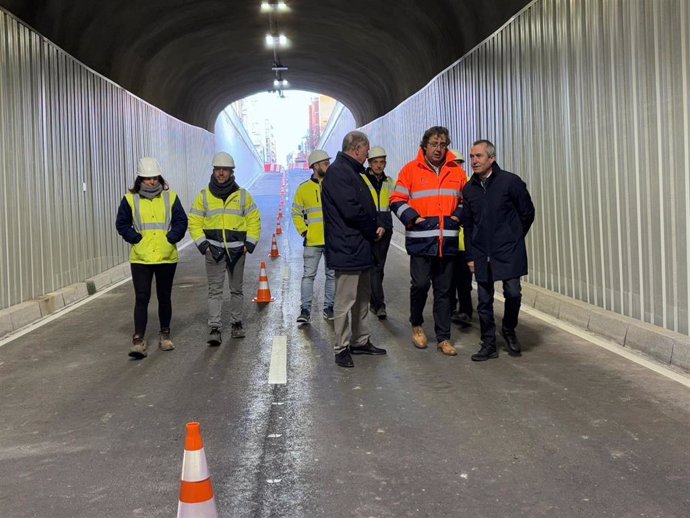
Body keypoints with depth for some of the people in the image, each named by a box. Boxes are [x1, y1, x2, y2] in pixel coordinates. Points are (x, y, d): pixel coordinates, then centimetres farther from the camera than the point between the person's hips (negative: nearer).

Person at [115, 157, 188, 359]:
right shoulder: (130, 199, 1)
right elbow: (122, 223, 4)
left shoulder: (170, 197, 3)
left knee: (164, 297, 12)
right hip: (140, 258, -1)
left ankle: (165, 335, 27)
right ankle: (139, 340, -7)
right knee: (142, 298, -7)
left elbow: (181, 221, 4)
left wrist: (171, 238, -10)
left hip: (167, 257, 1)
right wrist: (135, 238, -9)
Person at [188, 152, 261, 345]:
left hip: (237, 250, 1)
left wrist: (249, 244, -2)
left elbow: (254, 221, 8)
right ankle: (214, 329, -5)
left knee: (236, 289, 11)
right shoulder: (204, 196, 3)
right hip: (214, 251, -1)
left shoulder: (242, 195, 4)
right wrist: (203, 245, -5)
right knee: (215, 290, -4)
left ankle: (236, 323, 25)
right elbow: (194, 222, 5)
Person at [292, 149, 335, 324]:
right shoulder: (304, 189, 3)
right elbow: (296, 214, 10)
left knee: (332, 275, 9)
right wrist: (304, 231, -1)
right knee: (308, 275, 0)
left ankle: (328, 307, 21)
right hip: (312, 241, -1)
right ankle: (305, 310, 5)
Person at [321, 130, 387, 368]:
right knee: (345, 300, -3)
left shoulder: (351, 171, 18)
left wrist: (375, 228, 1)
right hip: (347, 249, -11)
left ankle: (360, 341, 29)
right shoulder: (338, 172, -15)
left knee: (362, 297, 18)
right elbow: (351, 211, -23)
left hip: (360, 247, 11)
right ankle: (342, 348, 5)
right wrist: (374, 230, -9)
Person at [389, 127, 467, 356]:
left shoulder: (456, 171, 9)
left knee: (444, 290, 8)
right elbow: (397, 200, 1)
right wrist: (412, 218, -10)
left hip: (448, 241, 3)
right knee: (420, 284, -6)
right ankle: (416, 325, 21)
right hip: (420, 239, -3)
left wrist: (458, 215, 4)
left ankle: (443, 338, 15)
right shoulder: (411, 170, 0)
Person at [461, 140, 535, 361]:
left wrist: (513, 237, 10)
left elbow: (527, 213, 3)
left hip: (508, 251, -3)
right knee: (484, 301, 5)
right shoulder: (469, 189, 6)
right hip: (481, 253, 3)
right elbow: (468, 224, 11)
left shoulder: (510, 181, -6)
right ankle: (488, 345, 15)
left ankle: (509, 330, 21)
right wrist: (470, 256, 8)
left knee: (513, 293, -7)